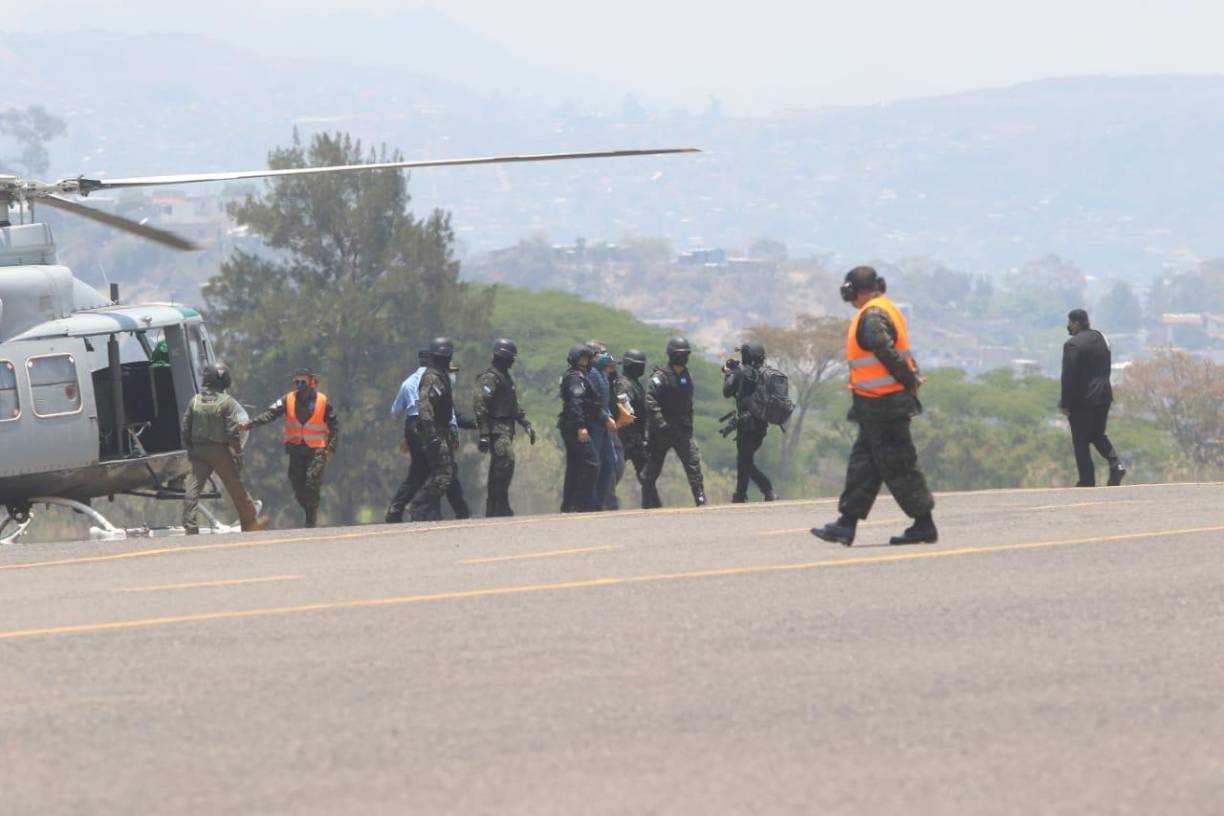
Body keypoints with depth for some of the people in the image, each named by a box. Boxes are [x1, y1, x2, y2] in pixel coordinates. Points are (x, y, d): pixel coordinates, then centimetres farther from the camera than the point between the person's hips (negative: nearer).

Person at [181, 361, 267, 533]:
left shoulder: (195, 401, 4)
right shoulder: (227, 402, -10)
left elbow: (185, 427, 8)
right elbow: (233, 432, -14)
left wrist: (189, 450, 17)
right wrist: (238, 454, -8)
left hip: (198, 451, 3)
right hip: (220, 452, -3)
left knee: (192, 490, -1)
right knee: (237, 489, 12)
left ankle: (190, 527, -12)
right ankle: (250, 522, 24)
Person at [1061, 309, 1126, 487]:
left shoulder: (1072, 345, -18)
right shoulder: (1101, 338, 7)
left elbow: (1068, 377, -18)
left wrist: (1066, 404, -11)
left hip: (1082, 399, -7)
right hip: (1103, 395, 7)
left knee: (1081, 441, 3)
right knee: (1098, 434, 22)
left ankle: (1087, 481, 4)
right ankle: (1116, 464, 0)